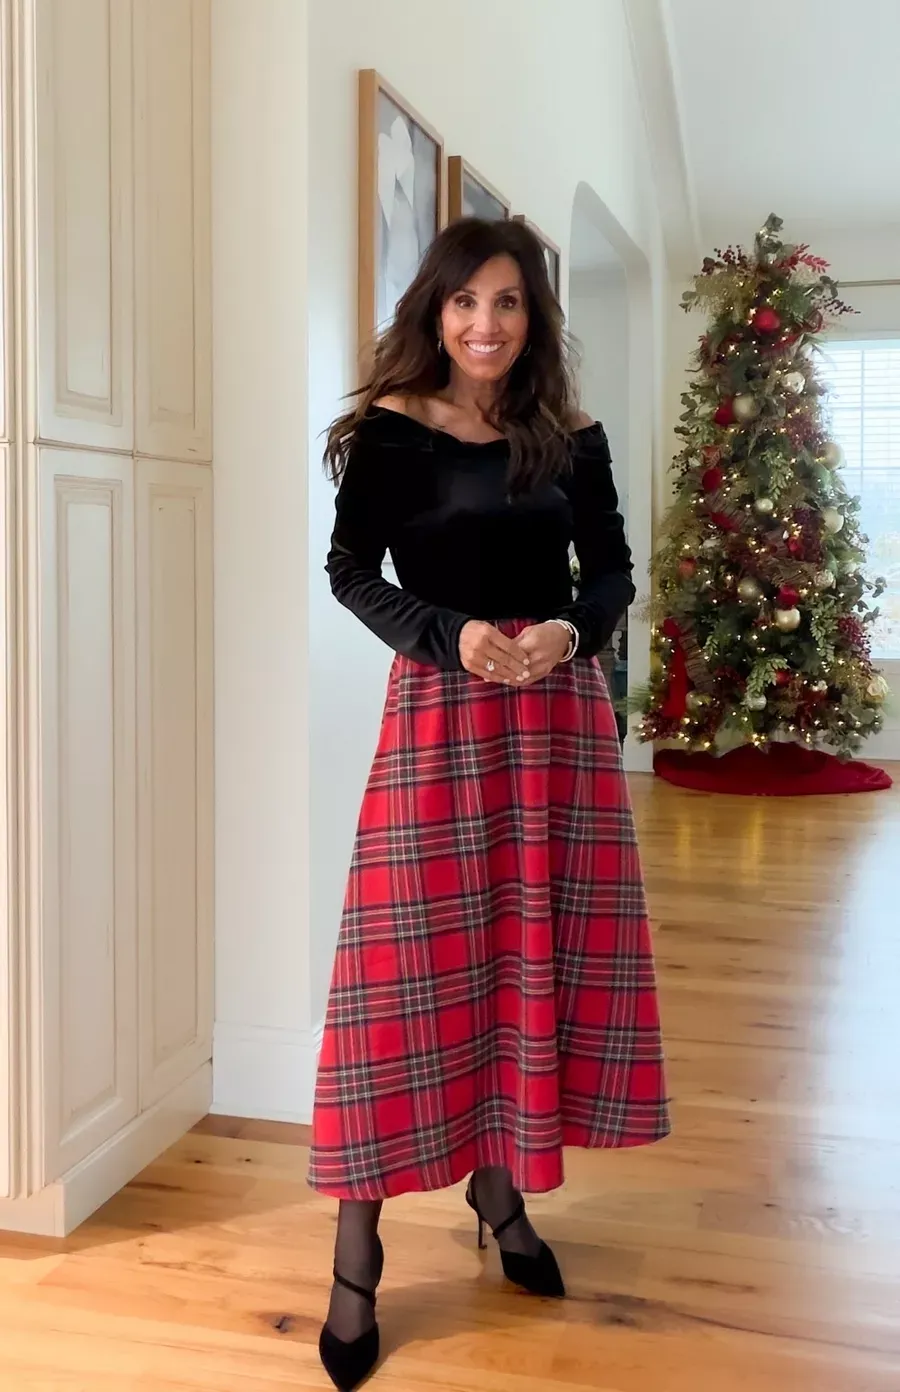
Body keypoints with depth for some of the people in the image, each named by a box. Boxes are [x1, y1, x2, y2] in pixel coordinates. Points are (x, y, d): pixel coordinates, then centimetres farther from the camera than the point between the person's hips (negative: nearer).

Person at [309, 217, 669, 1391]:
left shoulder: (572, 439, 8)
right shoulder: (391, 428, -1)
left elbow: (613, 568, 9)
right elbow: (350, 570, -5)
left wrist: (572, 632, -13)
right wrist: (451, 635, -20)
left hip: (560, 706, 4)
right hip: (438, 703, -4)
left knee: (540, 943, 8)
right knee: (414, 957, -5)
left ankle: (500, 1182, 28)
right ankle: (356, 1252, 4)